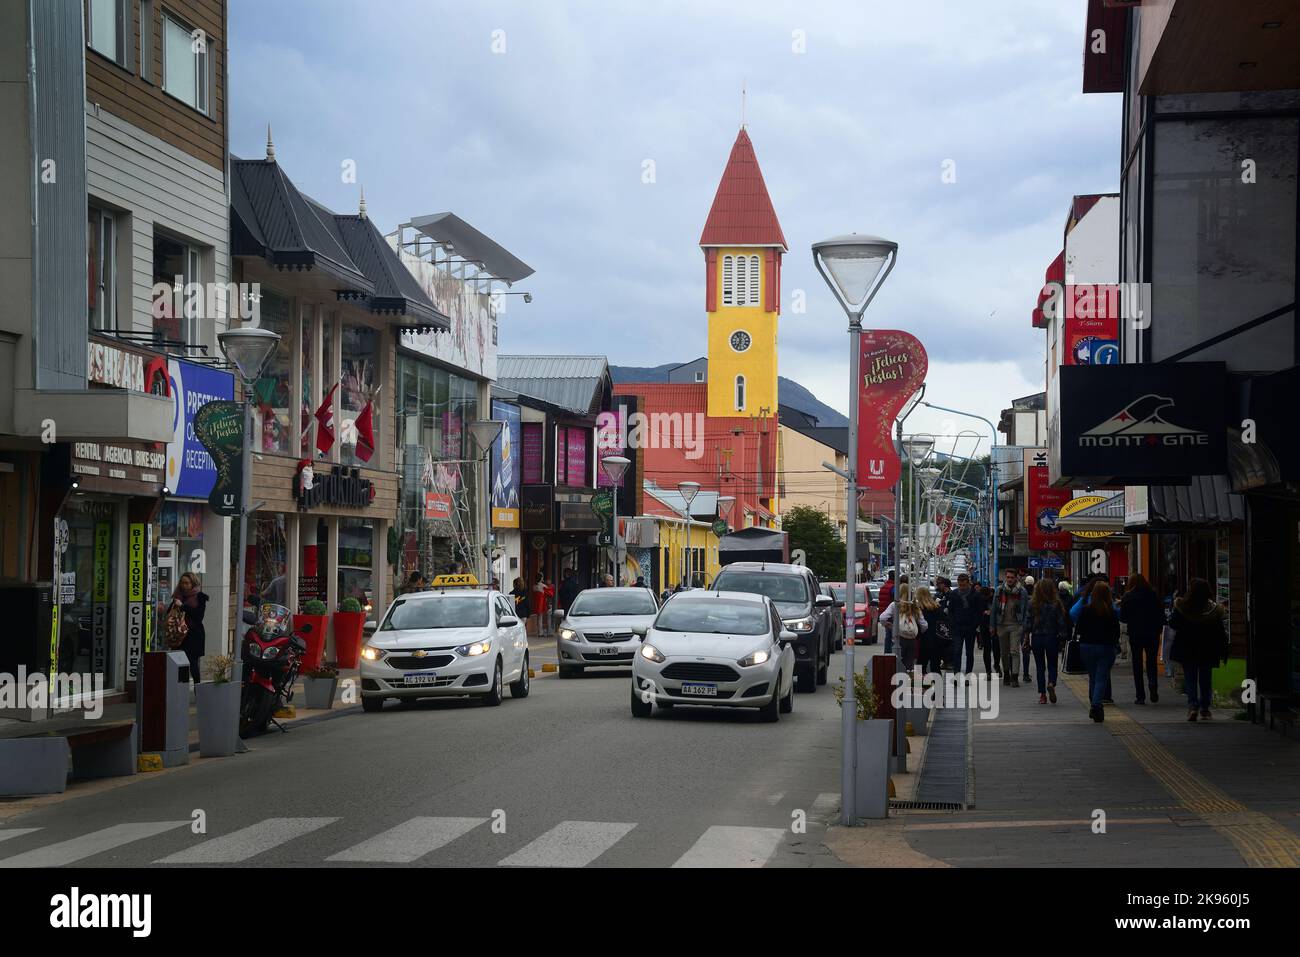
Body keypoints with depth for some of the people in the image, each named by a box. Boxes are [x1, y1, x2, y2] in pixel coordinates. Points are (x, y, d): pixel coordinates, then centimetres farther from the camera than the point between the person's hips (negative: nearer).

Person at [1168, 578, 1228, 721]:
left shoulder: (1181, 607, -13)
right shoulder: (1215, 609, -9)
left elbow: (1172, 624, -3)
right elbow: (1221, 632, -5)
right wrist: (1223, 651, 3)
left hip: (1187, 650, -1)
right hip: (1207, 650, 1)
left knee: (1190, 678, 6)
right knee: (1205, 679, 13)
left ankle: (1192, 705, -14)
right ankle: (1204, 708, 15)